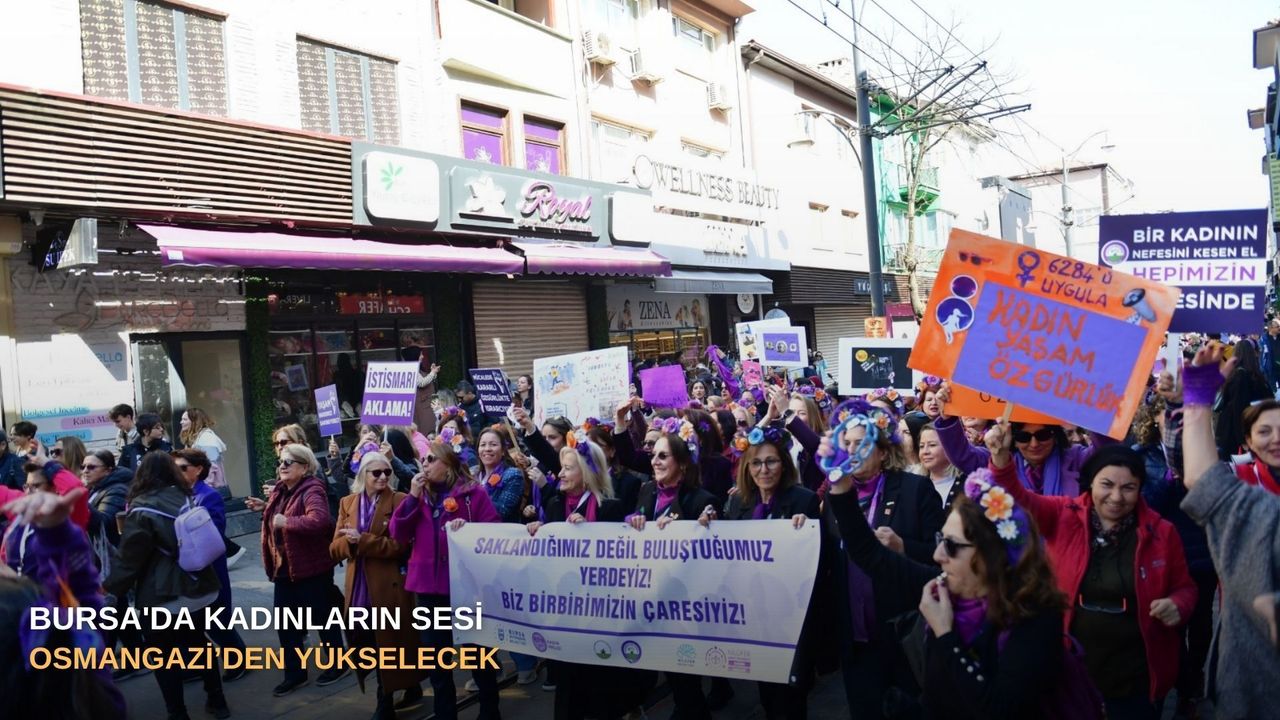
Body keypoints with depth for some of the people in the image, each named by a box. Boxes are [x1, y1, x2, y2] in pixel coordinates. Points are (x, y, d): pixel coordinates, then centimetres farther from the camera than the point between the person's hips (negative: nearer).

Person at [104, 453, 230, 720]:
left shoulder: (142, 509, -14)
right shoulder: (186, 498, 1)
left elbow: (129, 558, -12)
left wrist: (110, 589, 0)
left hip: (163, 597, -6)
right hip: (199, 589, 6)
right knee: (199, 645, 21)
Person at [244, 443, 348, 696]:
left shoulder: (311, 491, -20)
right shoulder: (280, 490, 8)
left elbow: (319, 521, -39)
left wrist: (286, 521, -31)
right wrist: (265, 508, 9)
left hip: (312, 569, -9)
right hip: (284, 567, 9)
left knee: (322, 617, 6)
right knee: (284, 622, 13)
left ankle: (338, 665, 25)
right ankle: (295, 673, 27)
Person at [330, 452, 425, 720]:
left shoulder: (400, 501, -6)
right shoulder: (347, 503, 9)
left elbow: (400, 545, -14)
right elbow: (335, 548, 6)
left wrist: (362, 541, -19)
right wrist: (350, 542, -16)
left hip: (390, 586, -5)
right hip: (359, 589, 5)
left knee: (392, 644, 3)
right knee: (369, 645, 11)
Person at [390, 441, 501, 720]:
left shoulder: (474, 493, -4)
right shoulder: (421, 495, 10)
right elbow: (399, 535, 2)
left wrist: (469, 528, -25)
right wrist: (413, 496, -6)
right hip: (428, 586, 5)